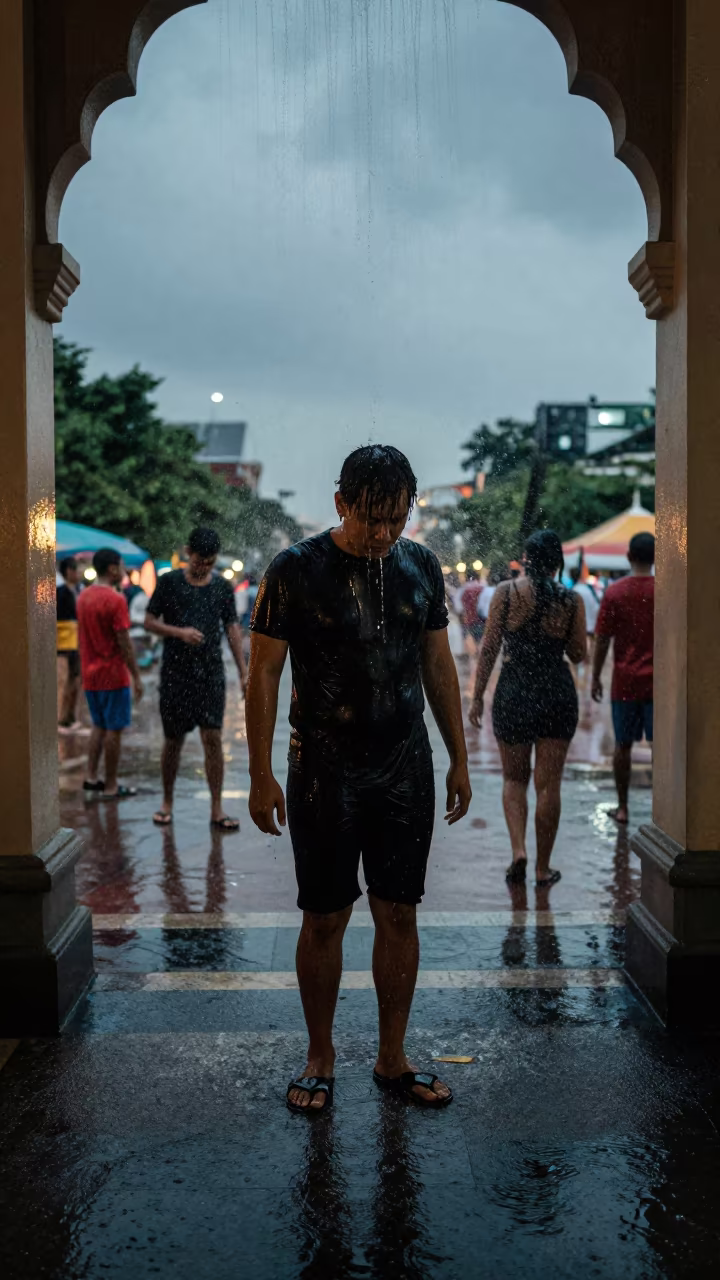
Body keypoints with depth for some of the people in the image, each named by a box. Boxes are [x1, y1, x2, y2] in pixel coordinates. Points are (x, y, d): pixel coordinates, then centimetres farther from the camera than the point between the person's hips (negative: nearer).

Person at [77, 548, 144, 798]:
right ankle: (111, 787, 5)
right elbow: (124, 643, -17)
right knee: (114, 730, 0)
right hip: (113, 675, -8)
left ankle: (91, 778, 17)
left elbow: (85, 637, 13)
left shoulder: (83, 597, 8)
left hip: (90, 675, 8)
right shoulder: (115, 600, -16)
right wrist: (136, 677, -12)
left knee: (99, 726, 18)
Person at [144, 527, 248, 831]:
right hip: (175, 672, -1)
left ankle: (217, 809, 3)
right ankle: (167, 802, 23)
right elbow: (149, 622, 1)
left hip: (211, 672, 1)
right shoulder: (169, 582, -1)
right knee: (173, 740, 7)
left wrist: (243, 672, 3)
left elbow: (232, 629, 8)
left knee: (213, 739, -3)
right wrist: (179, 632, -16)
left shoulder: (223, 587, 6)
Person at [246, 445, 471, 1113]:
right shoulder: (295, 570, -9)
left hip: (406, 769, 4)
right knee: (324, 919, 5)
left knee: (399, 915, 9)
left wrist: (459, 759, 10)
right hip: (324, 771, -3)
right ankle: (320, 1057, 23)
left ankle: (392, 1058, 23)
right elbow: (263, 674, -7)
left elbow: (439, 666, 11)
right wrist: (262, 776, -10)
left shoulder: (421, 566, 4)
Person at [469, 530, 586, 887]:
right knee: (548, 784, 8)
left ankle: (518, 849, -3)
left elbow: (489, 647, -5)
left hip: (513, 692, 0)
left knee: (513, 778, 17)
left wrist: (477, 696, 1)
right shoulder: (571, 601, -2)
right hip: (557, 694, 1)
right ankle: (543, 869, 14)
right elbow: (578, 654, 5)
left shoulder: (506, 592, -4)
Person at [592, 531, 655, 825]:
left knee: (623, 745, 9)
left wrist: (596, 677, 7)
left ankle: (622, 809, 15)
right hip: (658, 681, 0)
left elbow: (602, 640, -3)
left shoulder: (614, 593, -4)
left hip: (625, 682, 0)